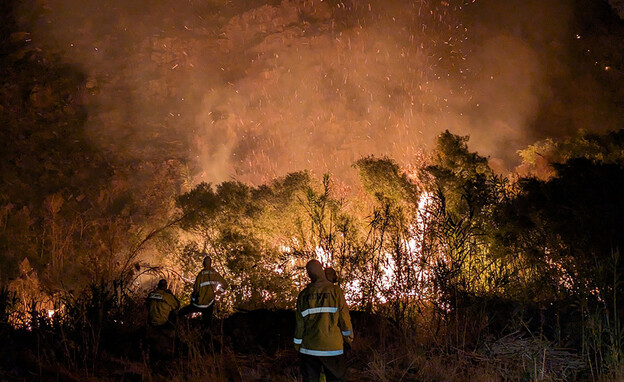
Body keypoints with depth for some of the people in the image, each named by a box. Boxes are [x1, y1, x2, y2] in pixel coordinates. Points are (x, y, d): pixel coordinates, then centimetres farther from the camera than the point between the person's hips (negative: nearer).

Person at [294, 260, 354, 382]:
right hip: (332, 348, -2)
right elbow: (344, 318, -4)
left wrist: (297, 346, 14)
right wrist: (349, 338, 10)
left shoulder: (304, 295, 1)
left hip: (309, 348, 2)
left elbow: (299, 323, 4)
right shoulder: (335, 291, -6)